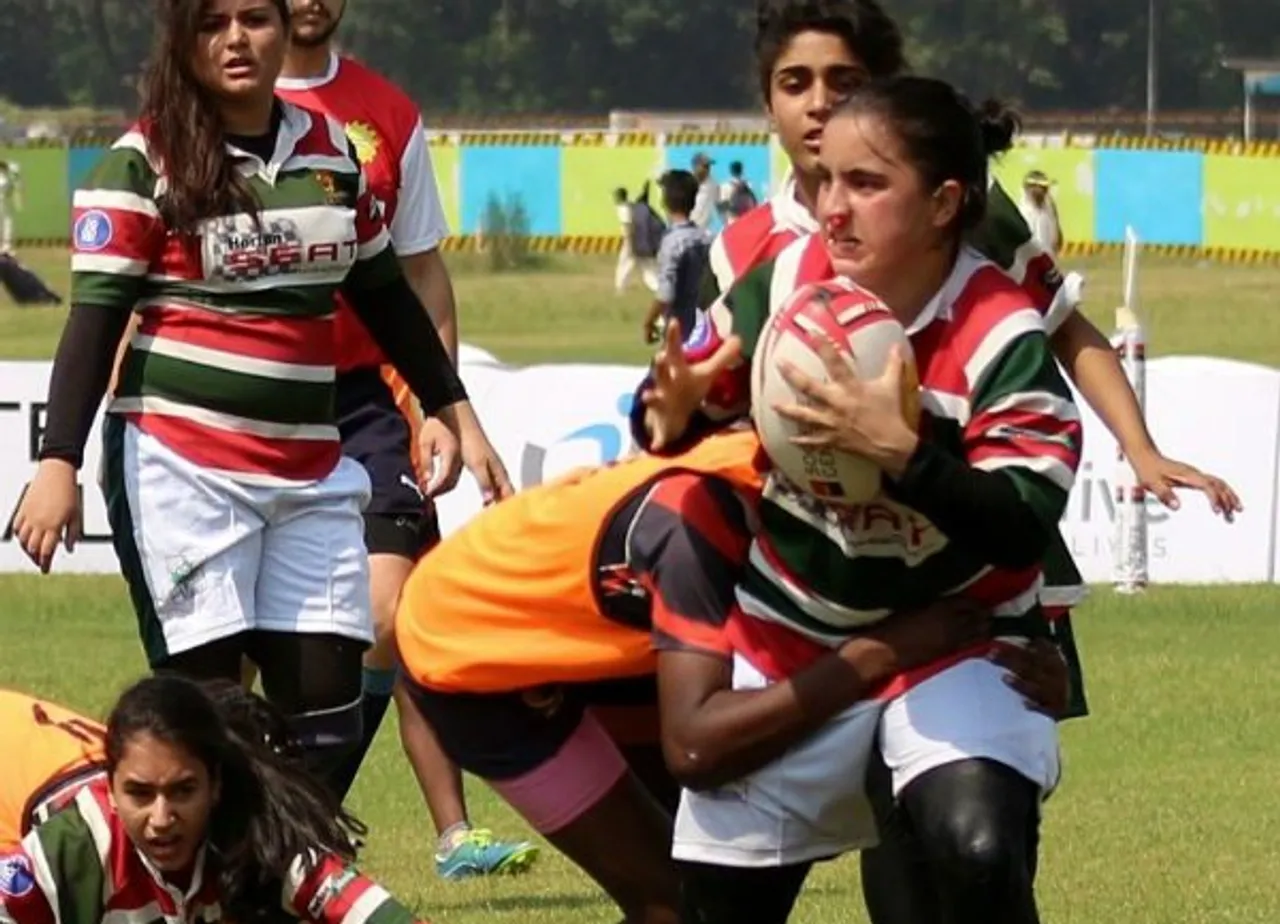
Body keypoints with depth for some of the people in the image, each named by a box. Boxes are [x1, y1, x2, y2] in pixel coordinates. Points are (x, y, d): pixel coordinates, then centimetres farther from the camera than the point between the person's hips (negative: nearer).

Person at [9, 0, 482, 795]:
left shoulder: (331, 149, 11)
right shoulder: (145, 160, -4)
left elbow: (385, 296, 22)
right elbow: (95, 315, -8)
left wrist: (455, 413, 23)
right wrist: (59, 462, -16)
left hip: (310, 468, 5)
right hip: (181, 461, -5)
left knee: (326, 697, -1)